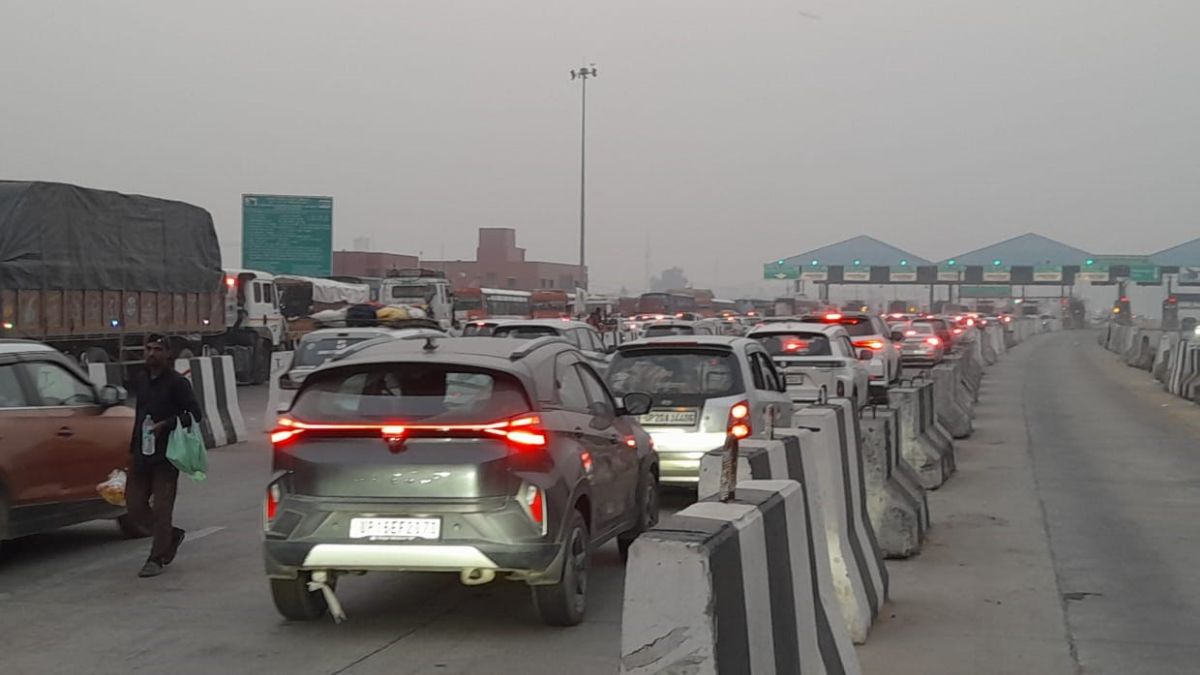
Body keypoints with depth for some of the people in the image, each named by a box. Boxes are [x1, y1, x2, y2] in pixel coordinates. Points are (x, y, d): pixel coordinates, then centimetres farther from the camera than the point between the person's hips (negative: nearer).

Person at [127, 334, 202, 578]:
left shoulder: (177, 383, -7)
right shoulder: (142, 384, 16)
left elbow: (194, 414, -13)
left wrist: (165, 425, -23)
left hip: (166, 456, -7)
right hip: (142, 456, 7)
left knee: (161, 508, -5)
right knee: (134, 504, 5)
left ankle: (156, 559, 3)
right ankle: (172, 535, 26)